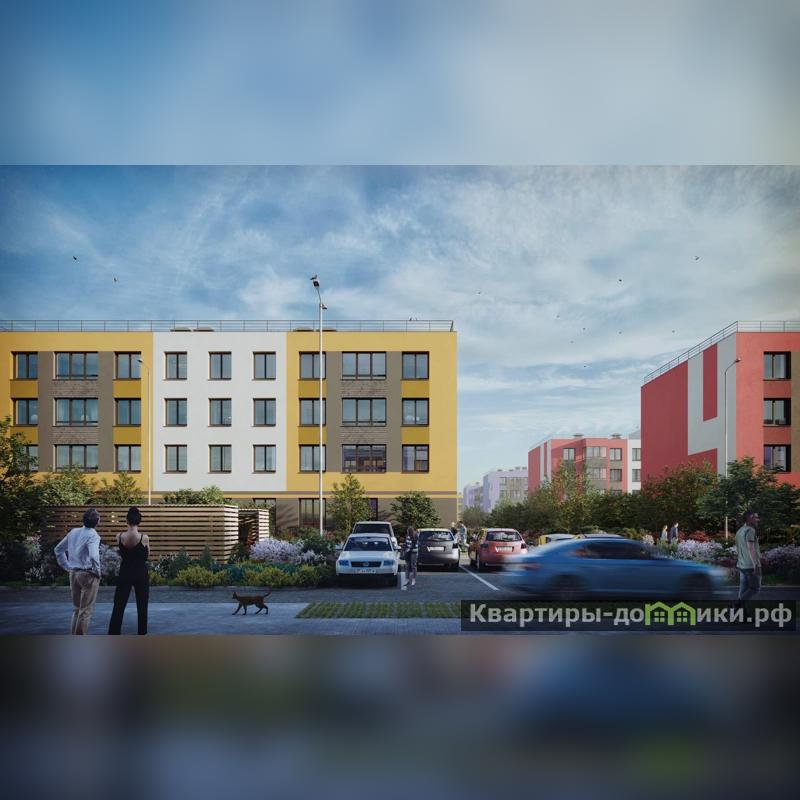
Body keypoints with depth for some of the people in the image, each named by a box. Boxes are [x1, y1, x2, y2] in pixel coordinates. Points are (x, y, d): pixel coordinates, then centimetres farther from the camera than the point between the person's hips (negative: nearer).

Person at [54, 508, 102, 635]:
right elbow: (94, 556, -30)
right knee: (86, 610, 2)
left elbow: (58, 549, 15)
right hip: (87, 574, -7)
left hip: (73, 573, 7)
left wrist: (67, 566, 17)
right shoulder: (93, 535, -16)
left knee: (76, 608, 20)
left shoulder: (73, 532, 6)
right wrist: (97, 571, -14)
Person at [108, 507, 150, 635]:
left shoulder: (119, 537, -7)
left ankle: (113, 635, 5)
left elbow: (121, 554, 7)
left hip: (125, 573, 2)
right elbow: (147, 556, 1)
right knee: (142, 606, 9)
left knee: (119, 605, 7)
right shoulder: (144, 538, -14)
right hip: (141, 574, -1)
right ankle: (142, 634, 13)